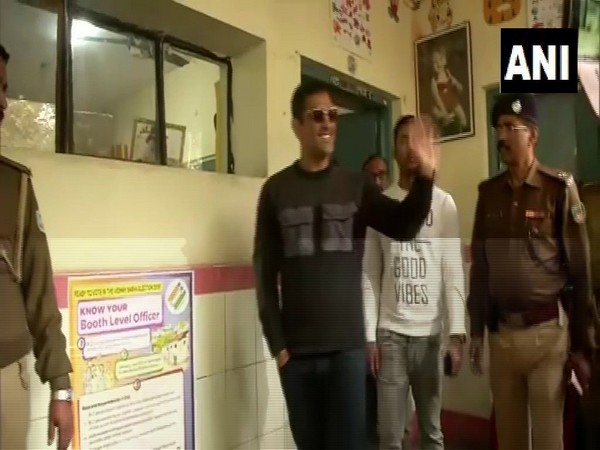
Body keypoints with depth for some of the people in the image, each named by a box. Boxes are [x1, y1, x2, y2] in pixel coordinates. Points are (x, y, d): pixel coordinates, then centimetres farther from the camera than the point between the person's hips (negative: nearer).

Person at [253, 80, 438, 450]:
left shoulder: (357, 186, 4)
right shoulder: (276, 190, 2)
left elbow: (403, 227, -10)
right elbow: (265, 272, 1)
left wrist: (425, 177, -27)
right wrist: (276, 342, -3)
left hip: (348, 347, 0)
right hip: (296, 351, 0)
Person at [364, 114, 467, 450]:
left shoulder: (445, 203, 2)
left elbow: (454, 273, -1)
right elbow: (370, 275, 3)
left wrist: (457, 334, -9)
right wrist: (369, 335, -2)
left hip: (431, 332, 0)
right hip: (390, 332, 0)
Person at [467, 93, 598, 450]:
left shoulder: (560, 189, -5)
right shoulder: (489, 193, 7)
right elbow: (479, 266, 8)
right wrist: (477, 331, 9)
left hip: (548, 331, -4)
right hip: (501, 332, 4)